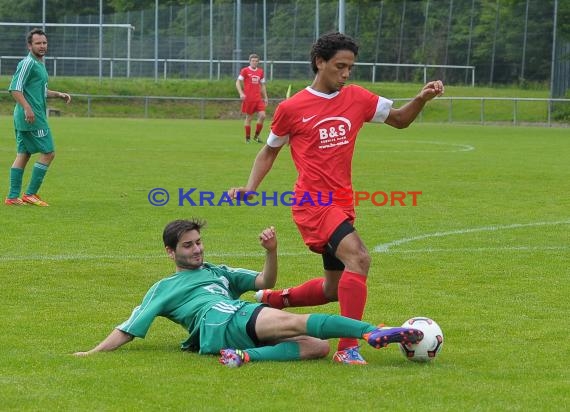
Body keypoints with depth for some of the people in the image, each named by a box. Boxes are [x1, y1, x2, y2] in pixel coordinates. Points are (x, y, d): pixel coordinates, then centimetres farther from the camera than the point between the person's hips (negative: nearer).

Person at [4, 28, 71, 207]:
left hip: (24, 118, 10)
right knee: (48, 153, -6)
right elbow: (15, 88, -19)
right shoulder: (28, 63, -12)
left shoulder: (40, 63, 19)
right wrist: (27, 108, -28)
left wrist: (58, 94, 18)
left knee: (23, 155, 10)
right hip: (32, 118, -10)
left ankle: (13, 197, 10)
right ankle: (30, 194, -3)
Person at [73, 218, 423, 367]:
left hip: (242, 326, 6)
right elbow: (128, 330, 21)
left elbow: (265, 282, 25)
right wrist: (93, 353, 7)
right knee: (293, 321, -29)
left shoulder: (218, 272, 36)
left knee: (319, 346, -16)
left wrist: (272, 251, 4)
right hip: (218, 323, -6)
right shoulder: (164, 289, 25)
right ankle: (375, 333, -45)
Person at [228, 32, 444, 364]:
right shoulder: (291, 109, -2)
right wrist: (250, 187, -1)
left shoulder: (357, 98, 8)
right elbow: (270, 151, 12)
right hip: (313, 202, -7)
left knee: (334, 289, 16)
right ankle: (348, 348, -29)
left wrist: (422, 98, -1)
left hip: (343, 205, 7)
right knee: (359, 257, -28)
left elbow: (400, 119, 18)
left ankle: (272, 299, 40)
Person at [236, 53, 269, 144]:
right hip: (248, 98, -4)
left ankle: (256, 136, 6)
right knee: (249, 118, 1)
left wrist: (265, 97, 15)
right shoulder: (245, 70, -3)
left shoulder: (260, 71, 12)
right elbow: (238, 82, -5)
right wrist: (241, 93, -18)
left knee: (262, 116, -8)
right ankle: (248, 138, 11)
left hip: (258, 98, 4)